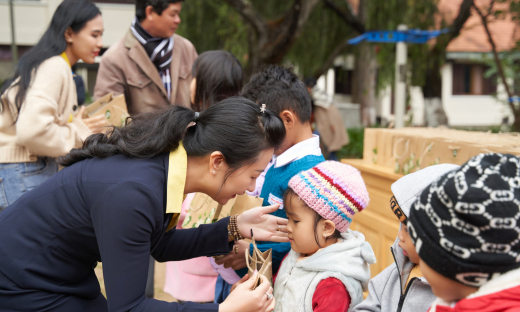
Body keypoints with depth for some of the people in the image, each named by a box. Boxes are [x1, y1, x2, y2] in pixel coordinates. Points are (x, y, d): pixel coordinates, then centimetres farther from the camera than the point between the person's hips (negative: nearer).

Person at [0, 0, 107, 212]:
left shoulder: (59, 67, 15)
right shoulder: (54, 67, -15)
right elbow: (31, 130, -26)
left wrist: (79, 127, 3)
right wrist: (78, 133, -12)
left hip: (39, 167, 10)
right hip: (23, 172, -10)